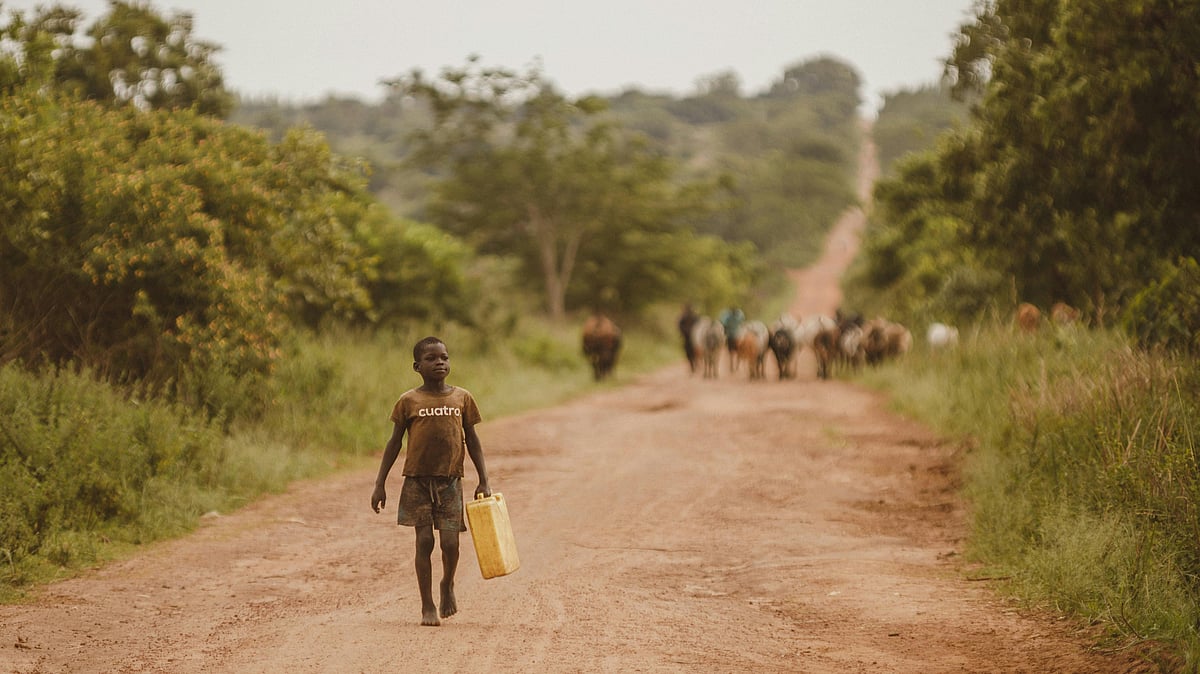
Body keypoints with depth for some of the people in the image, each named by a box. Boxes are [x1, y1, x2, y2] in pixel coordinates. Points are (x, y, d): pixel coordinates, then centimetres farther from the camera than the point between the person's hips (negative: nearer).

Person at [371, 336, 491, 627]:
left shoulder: (462, 398, 4)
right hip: (417, 480, -1)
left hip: (450, 481, 1)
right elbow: (394, 442, 4)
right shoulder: (408, 401, -1)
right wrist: (379, 484, 1)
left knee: (450, 543, -4)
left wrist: (484, 481, 7)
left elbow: (472, 440, 10)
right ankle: (427, 605, 10)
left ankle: (448, 584, 28)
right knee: (424, 541, -1)